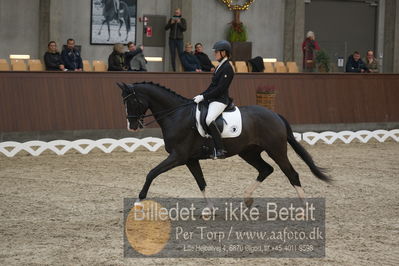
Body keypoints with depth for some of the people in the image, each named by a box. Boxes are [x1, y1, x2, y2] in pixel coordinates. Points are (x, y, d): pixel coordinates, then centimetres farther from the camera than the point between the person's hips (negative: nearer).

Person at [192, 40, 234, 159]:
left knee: (209, 119, -33)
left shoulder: (227, 68, -14)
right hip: (212, 99, 11)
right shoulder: (220, 66, 16)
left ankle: (220, 150, -33)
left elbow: (220, 89, -20)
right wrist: (201, 95, 10)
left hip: (220, 100, -11)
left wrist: (203, 97, -19)